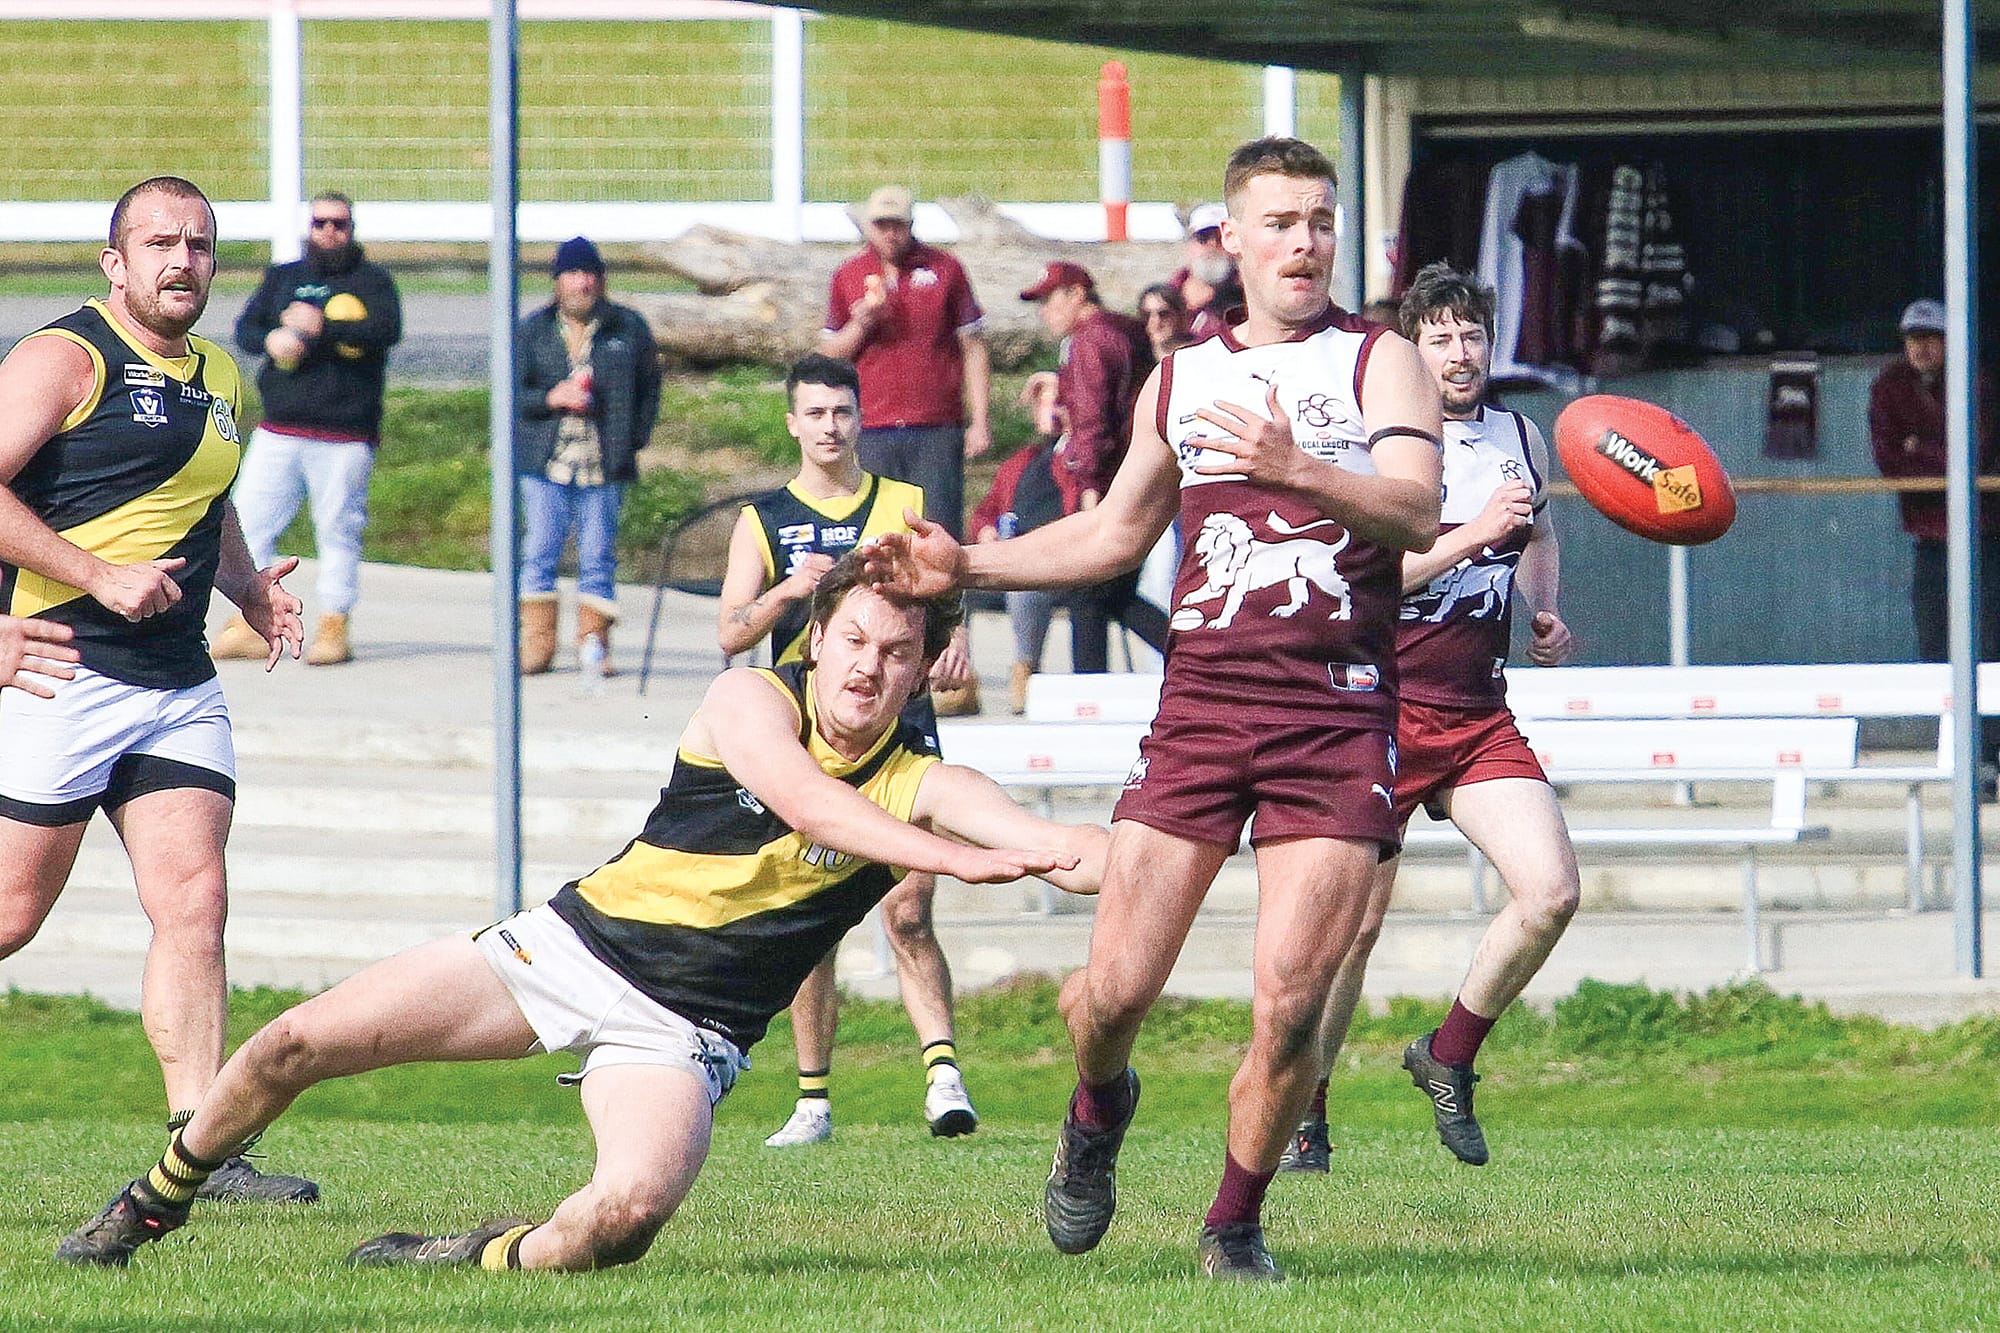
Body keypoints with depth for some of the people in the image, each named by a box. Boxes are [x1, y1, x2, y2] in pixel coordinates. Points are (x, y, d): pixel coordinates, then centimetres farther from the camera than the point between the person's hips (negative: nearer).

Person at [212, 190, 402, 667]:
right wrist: (271, 339, -12)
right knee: (250, 521, -2)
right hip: (279, 431, 4)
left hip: (345, 436, -3)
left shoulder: (372, 280, 7)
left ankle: (333, 628, 5)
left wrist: (321, 328, -18)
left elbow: (387, 330, -11)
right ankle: (247, 624, 4)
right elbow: (245, 327, 11)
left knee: (339, 530, -2)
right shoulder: (282, 277, 19)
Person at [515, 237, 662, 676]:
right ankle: (536, 644, 5)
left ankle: (593, 642, 9)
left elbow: (648, 388, 12)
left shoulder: (628, 328, 6)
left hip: (606, 465, 0)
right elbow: (512, 393, 6)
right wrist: (551, 398, -12)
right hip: (545, 462, 0)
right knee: (539, 553, -1)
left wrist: (634, 438, 1)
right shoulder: (533, 330, 8)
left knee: (598, 557, 2)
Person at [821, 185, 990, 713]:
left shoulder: (944, 270, 6)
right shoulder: (849, 277, 11)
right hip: (874, 432, 2)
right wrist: (861, 325, -6)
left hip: (937, 431, -2)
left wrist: (979, 420, 2)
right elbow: (830, 353, 15)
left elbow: (972, 347, 9)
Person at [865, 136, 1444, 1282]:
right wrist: (964, 567, 21)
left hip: (1338, 719, -3)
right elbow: (1115, 533, 31)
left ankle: (1236, 1227, 9)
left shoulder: (1381, 360, 4)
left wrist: (1296, 469, -30)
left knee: (1288, 1006, -11)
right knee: (1117, 988, -5)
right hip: (1201, 703, 3)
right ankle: (1100, 1108, 29)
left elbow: (1416, 515, -13)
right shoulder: (1180, 381, 18)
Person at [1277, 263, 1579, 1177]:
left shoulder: (1521, 439, 10)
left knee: (1552, 892, -11)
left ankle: (1449, 1058, 10)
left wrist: (1545, 613, 12)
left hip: (1479, 716, 5)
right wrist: (1474, 533, -26)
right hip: (1384, 709, -5)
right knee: (1355, 924, -5)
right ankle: (1300, 1112, 14)